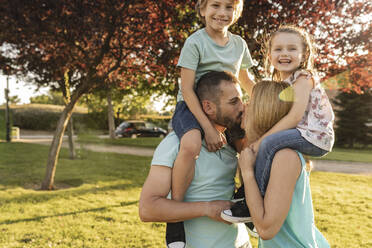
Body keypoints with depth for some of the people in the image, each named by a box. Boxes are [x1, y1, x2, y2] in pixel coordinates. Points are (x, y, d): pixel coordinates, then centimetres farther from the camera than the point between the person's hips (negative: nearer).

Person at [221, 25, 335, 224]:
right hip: (302, 134, 10)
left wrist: (262, 139, -22)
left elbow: (295, 116, -22)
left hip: (316, 137, -10)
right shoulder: (281, 82, 15)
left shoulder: (303, 78, -12)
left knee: (270, 143, -27)